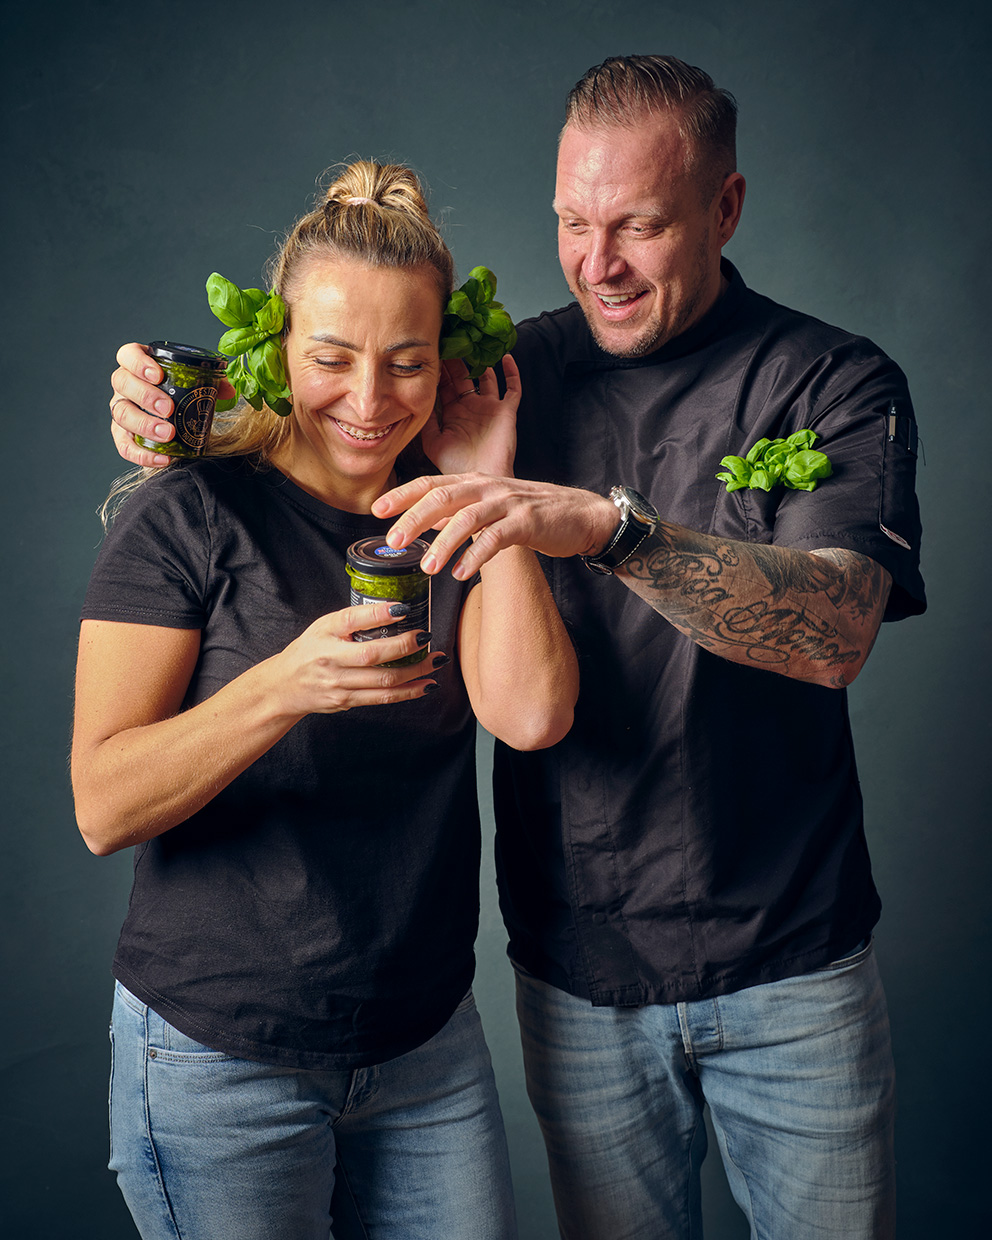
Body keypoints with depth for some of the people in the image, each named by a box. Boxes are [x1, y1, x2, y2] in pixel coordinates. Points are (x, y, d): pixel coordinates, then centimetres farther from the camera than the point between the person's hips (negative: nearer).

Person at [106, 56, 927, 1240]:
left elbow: (835, 632, -23)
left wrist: (611, 523, -38)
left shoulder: (836, 384, -7)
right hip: (579, 975, 2)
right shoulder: (514, 374, 0)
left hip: (791, 968, -1)